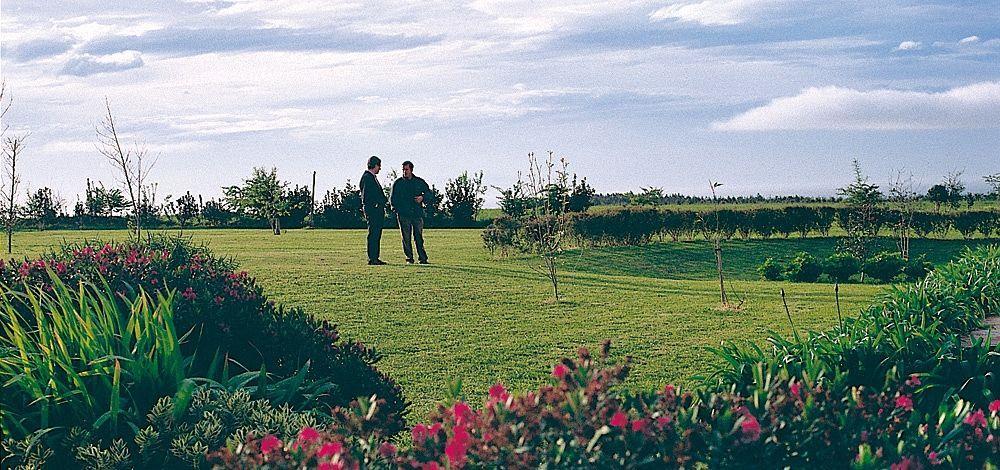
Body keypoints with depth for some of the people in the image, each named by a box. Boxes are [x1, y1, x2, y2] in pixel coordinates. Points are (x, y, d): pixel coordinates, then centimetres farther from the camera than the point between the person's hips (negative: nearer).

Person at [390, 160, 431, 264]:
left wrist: (422, 197, -6)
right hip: (403, 215, 0)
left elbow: (428, 193, 15)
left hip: (417, 214, 0)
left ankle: (423, 258, 2)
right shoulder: (398, 183, 8)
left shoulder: (419, 181, 10)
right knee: (406, 238, -1)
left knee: (419, 237, -1)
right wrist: (397, 209, -4)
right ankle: (409, 258, 5)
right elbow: (392, 198, 11)